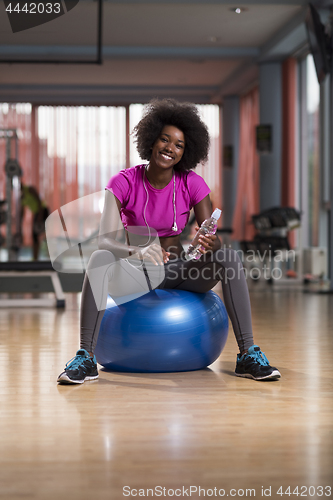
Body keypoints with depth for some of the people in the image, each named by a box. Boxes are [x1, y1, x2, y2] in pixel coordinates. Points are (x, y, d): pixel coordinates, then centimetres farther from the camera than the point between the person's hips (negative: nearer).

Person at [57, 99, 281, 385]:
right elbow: (105, 240, -24)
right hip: (139, 272, -2)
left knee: (230, 257, -26)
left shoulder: (191, 183, -8)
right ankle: (86, 358, -32)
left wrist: (209, 242, -38)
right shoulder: (124, 182, -13)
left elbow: (212, 238, -12)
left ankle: (248, 355, -22)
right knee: (100, 260, -35)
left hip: (179, 269, 2)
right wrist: (138, 252, -45)